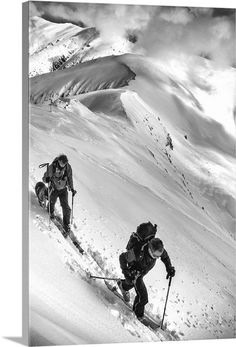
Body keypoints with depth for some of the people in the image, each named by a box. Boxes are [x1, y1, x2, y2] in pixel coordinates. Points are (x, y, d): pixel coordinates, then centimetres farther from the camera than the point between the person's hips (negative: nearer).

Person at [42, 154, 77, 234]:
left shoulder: (68, 168, -15)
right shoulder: (52, 167, -24)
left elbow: (69, 178, 1)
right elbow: (44, 178, -16)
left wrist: (72, 189, -1)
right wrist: (47, 179, -39)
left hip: (63, 189, 1)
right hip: (53, 189, -1)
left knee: (66, 208, -5)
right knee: (52, 203, 20)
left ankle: (66, 224, 12)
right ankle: (51, 212, 58)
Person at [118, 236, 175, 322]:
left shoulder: (159, 250, -31)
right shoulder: (138, 252, -45)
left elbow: (165, 257, -5)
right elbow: (122, 257, -29)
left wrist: (170, 268, -16)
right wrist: (126, 272, -34)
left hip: (142, 273, 6)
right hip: (134, 273, -6)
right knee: (143, 297, -7)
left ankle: (123, 285, 69)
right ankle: (138, 313, 23)